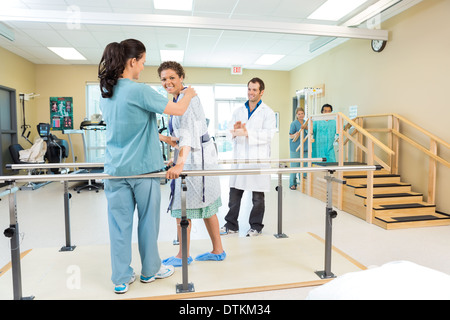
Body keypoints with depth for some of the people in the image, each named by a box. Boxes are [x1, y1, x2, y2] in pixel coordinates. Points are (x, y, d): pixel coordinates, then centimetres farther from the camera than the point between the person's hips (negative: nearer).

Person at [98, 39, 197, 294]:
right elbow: (178, 110, -15)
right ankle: (150, 271, 30)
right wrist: (189, 94, 7)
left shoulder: (105, 93, 10)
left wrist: (164, 139, 25)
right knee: (148, 222, 11)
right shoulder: (139, 91, -15)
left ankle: (121, 279, 21)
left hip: (115, 168, 6)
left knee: (120, 225, 10)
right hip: (143, 167, -6)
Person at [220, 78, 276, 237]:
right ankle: (231, 225, 20)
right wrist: (234, 130, -12)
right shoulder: (238, 111, 15)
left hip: (258, 159, -4)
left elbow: (268, 134, -14)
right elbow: (230, 133, 12)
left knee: (257, 196, 6)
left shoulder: (268, 112, 1)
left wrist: (246, 133, -24)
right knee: (234, 193, 7)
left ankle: (256, 226, 21)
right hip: (239, 158, 4)